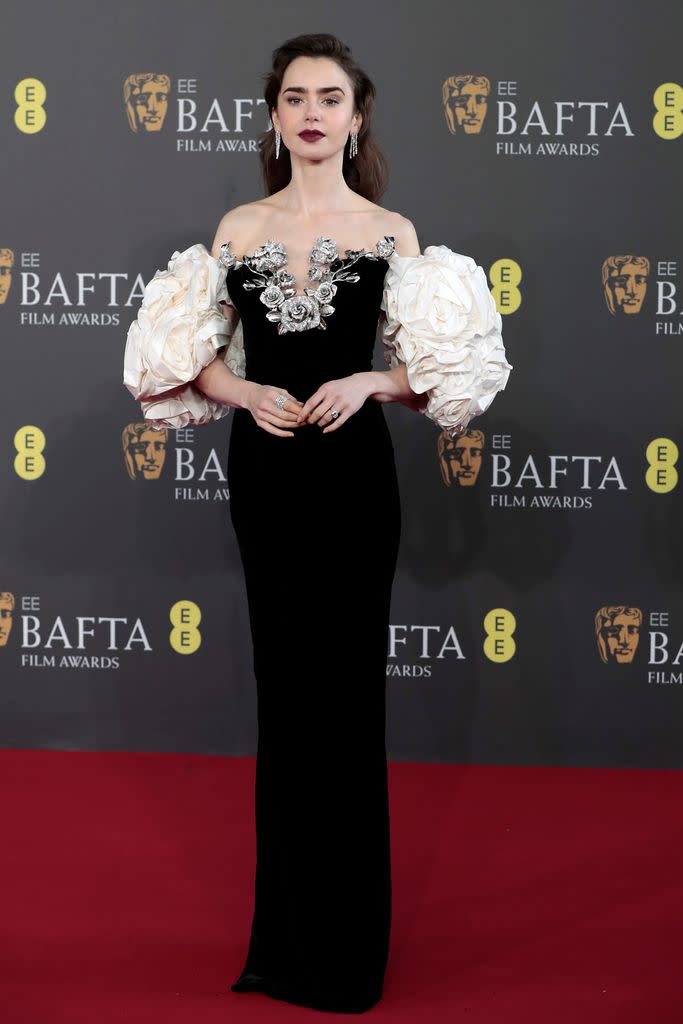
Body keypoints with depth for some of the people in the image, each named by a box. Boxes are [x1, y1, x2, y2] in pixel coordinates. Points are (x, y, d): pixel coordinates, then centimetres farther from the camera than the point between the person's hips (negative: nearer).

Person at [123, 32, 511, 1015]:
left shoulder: (392, 233, 2)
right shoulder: (237, 229, 8)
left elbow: (438, 365, 2)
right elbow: (193, 356, 10)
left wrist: (365, 384, -15)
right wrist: (247, 394, -9)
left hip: (353, 469, -2)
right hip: (265, 468, 2)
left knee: (347, 683, 0)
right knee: (284, 679, 9)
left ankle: (348, 943, 14)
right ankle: (288, 933, 22)